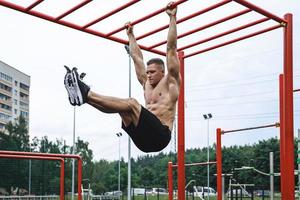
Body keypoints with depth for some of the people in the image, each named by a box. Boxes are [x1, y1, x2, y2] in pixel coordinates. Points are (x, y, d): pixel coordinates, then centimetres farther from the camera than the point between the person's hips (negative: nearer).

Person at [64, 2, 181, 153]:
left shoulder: (171, 83, 7)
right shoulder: (147, 85, 26)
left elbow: (171, 49, 2)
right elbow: (137, 58, 33)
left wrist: (172, 17, 2)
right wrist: (130, 35, 39)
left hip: (159, 136, -7)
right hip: (143, 138, 8)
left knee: (131, 103, -25)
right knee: (121, 107, -7)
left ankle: (86, 93, -32)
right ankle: (82, 95, -25)